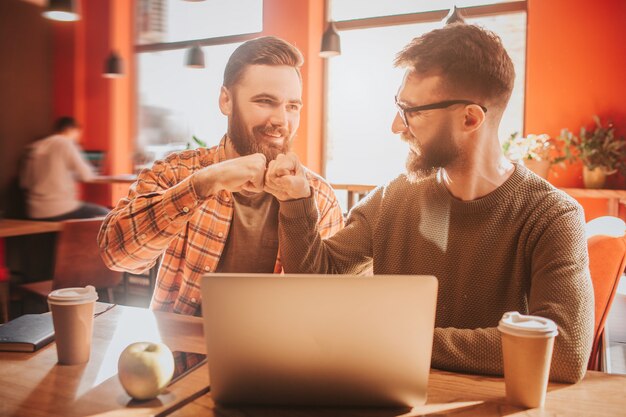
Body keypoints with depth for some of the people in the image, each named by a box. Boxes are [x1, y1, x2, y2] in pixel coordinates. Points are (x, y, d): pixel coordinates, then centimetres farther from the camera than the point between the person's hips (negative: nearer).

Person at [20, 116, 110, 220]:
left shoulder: (33, 148, 11)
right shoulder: (66, 144, -7)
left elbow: (24, 183, 11)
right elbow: (86, 175, -8)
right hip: (60, 210, -7)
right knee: (105, 214, 9)